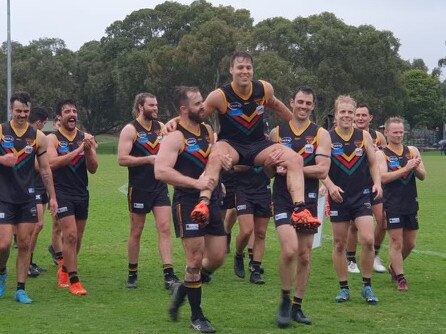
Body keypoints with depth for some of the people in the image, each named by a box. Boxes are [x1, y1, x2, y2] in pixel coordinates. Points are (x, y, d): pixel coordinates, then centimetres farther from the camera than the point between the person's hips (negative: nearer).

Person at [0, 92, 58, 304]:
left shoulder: (38, 137, 4)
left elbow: (45, 169, 10)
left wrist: (52, 197, 8)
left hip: (27, 197, 2)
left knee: (25, 244, 2)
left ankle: (21, 290, 9)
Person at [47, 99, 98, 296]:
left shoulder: (86, 138, 6)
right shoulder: (52, 139, -3)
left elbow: (93, 169, 2)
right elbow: (52, 163, -20)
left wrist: (89, 150, -16)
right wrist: (77, 150, -24)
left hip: (82, 193, 4)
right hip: (62, 192, -4)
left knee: (76, 239, 11)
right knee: (70, 235, -14)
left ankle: (64, 268, 36)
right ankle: (73, 280, -7)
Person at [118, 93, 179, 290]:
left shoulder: (161, 127, 9)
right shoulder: (130, 130, -7)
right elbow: (122, 159, -16)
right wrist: (148, 159, -20)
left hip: (160, 186, 4)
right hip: (139, 188, -4)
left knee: (164, 228, -7)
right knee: (136, 232, 7)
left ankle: (168, 275, -10)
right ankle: (132, 274, 21)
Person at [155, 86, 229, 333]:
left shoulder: (208, 131, 11)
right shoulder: (175, 136, -12)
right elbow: (161, 171, -24)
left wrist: (223, 160, 4)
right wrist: (195, 183, -28)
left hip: (211, 201, 7)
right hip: (188, 204, -7)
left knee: (217, 259, 9)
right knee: (196, 261, -3)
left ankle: (184, 289, 32)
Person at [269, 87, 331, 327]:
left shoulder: (321, 134, 1)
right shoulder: (277, 132, 5)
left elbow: (322, 170, -10)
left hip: (308, 201, 1)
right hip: (283, 200, -1)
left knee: (304, 256, 7)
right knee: (290, 250, -20)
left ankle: (297, 307, 22)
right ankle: (285, 300, 0)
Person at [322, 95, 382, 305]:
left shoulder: (364, 136, 3)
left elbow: (373, 163, 10)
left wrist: (377, 183, -6)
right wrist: (331, 186, -21)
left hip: (362, 195, 1)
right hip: (338, 198, -1)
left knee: (368, 240, -11)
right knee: (339, 244, 5)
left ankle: (367, 286, 4)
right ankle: (343, 288, 18)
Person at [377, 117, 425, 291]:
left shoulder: (412, 151, 7)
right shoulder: (381, 154, -5)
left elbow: (422, 176, 4)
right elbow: (383, 177, -18)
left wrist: (416, 168, -18)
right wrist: (405, 168, -24)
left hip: (411, 204, 5)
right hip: (392, 204, -5)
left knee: (410, 243, 12)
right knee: (396, 242, -4)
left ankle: (394, 267, 35)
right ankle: (400, 278, 7)